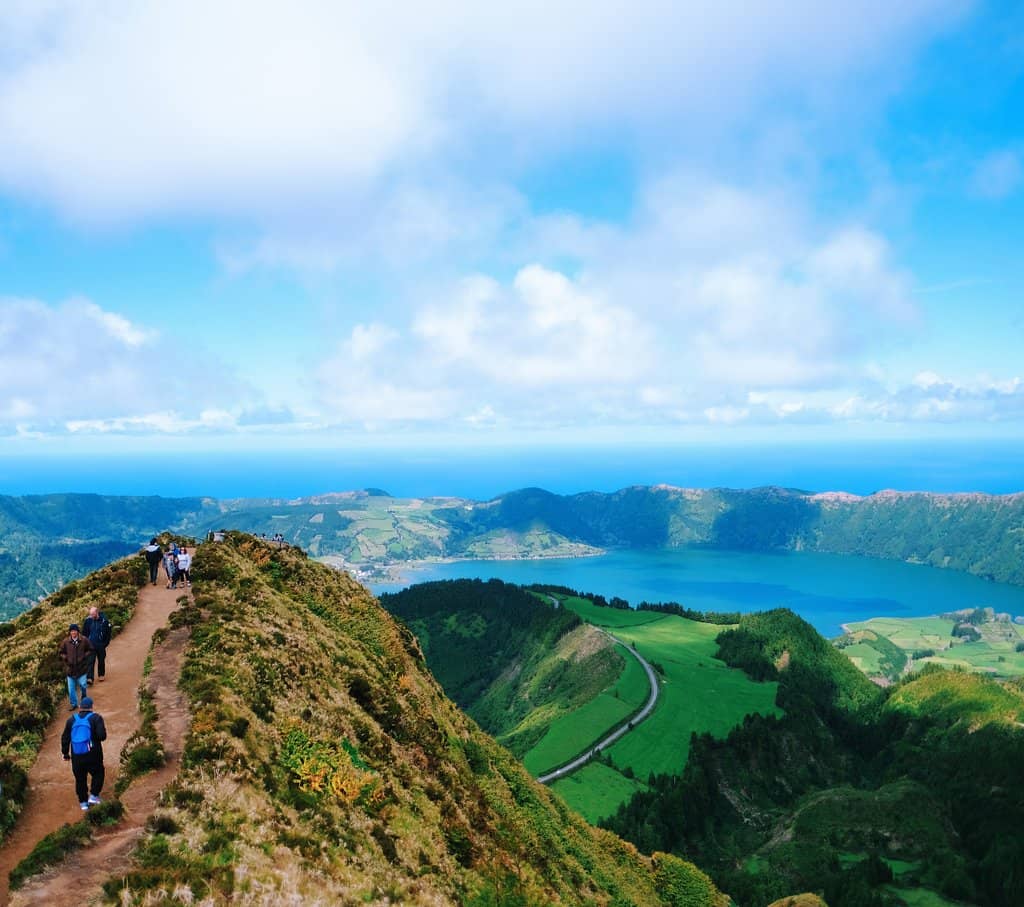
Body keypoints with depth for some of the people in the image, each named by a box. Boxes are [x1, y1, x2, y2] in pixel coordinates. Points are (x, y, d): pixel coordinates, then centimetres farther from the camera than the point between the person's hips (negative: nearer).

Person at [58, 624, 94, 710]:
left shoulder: (84, 640, -7)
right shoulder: (66, 642, -4)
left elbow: (90, 650, 4)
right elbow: (60, 652, 7)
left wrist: (84, 657, -9)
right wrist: (66, 658, -7)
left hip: (82, 667, -2)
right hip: (70, 668, 2)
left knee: (83, 685, -4)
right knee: (71, 688, 6)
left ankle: (84, 696, 30)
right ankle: (74, 704, 23)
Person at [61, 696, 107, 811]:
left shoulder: (71, 720, 7)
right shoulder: (96, 718, -7)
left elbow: (65, 738, 10)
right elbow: (102, 736, -17)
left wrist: (65, 753, 19)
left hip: (77, 757, 4)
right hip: (93, 755, -3)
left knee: (80, 778, 16)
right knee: (98, 774, 18)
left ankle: (83, 802, 23)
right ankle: (93, 796, 7)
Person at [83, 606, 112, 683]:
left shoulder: (104, 621, -11)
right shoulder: (87, 621, -7)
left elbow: (108, 632, -1)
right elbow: (84, 633, 7)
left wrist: (106, 643, -2)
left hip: (101, 645, 0)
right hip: (91, 645, 0)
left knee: (101, 661, 13)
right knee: (90, 661, -6)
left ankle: (101, 675, 30)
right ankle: (90, 678, -7)